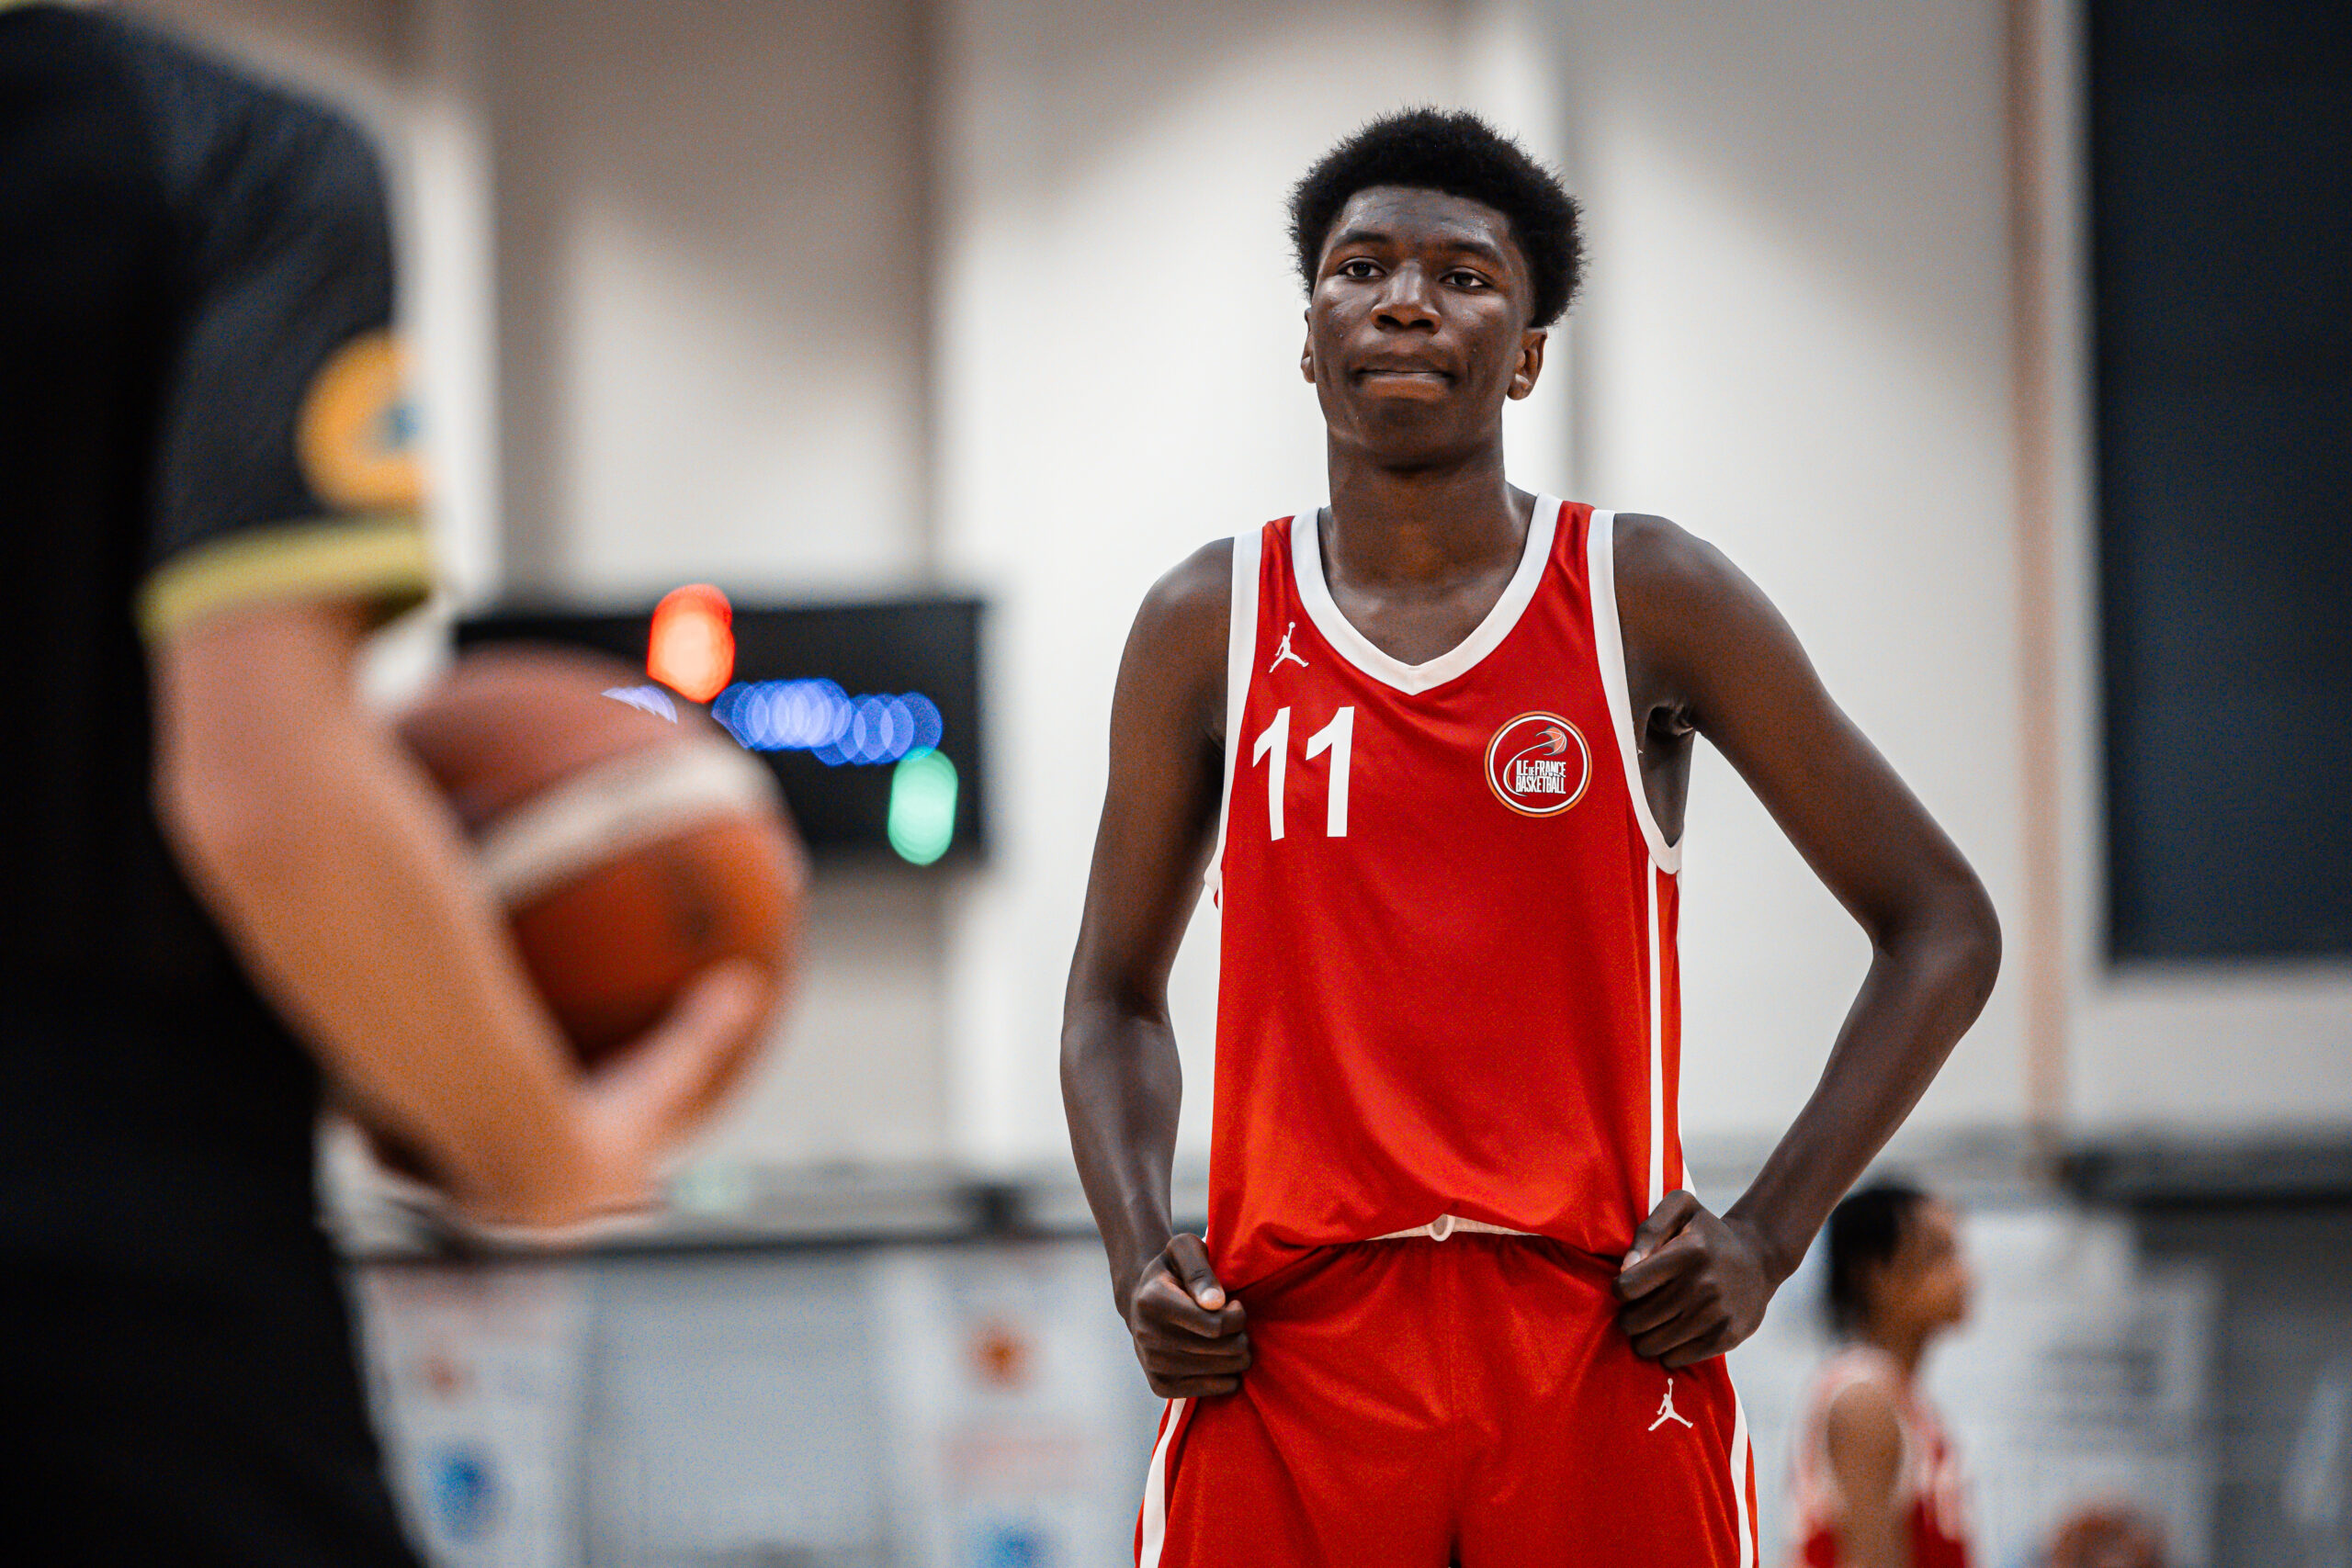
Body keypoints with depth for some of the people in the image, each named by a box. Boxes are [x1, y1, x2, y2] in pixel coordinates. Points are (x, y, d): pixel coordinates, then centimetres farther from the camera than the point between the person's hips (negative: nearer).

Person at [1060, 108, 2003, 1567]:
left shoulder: (1648, 600, 4)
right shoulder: (1210, 626, 9)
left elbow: (1943, 928, 7)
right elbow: (1118, 993, 19)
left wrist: (1767, 1237, -4)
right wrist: (1140, 1254, -1)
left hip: (1605, 1338, -1)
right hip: (1286, 1346, 1)